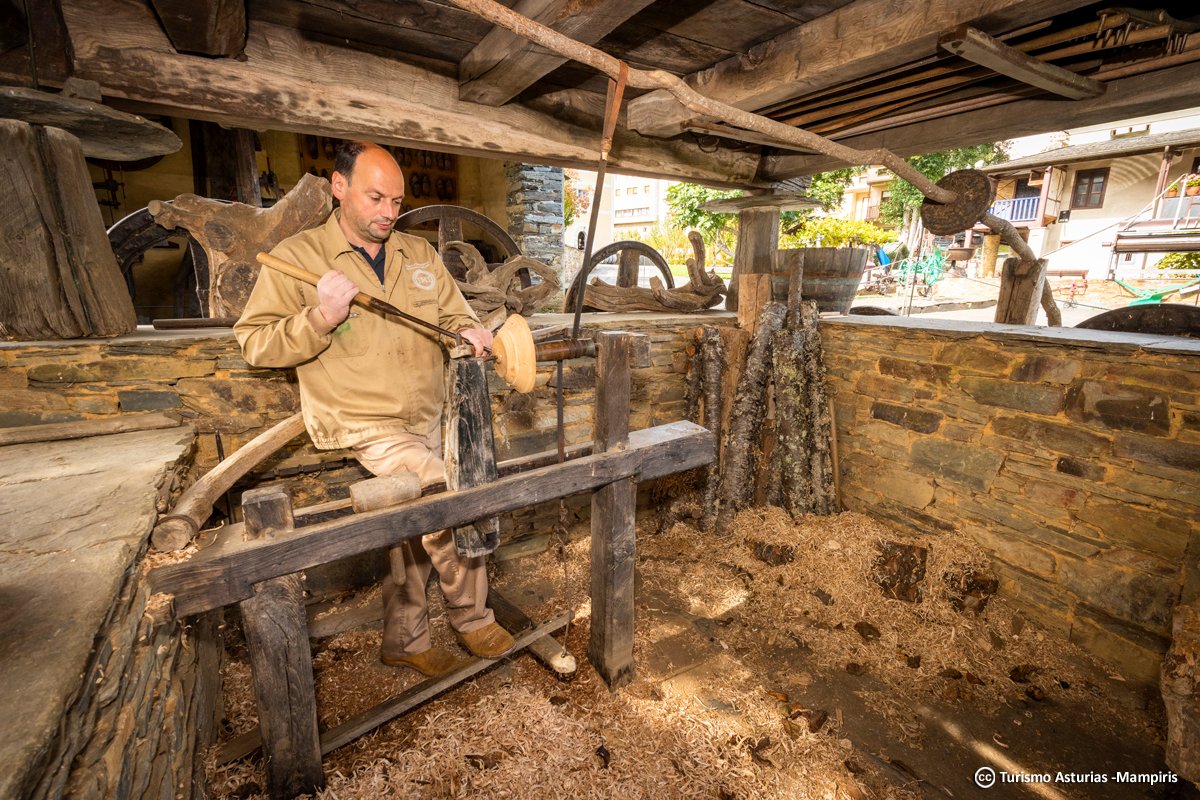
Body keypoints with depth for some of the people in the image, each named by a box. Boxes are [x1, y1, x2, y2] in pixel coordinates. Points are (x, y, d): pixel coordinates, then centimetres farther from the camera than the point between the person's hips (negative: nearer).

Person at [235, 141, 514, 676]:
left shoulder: (420, 254, 11)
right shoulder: (298, 257, -3)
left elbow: (451, 312, 16)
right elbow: (254, 343, -4)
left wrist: (468, 331, -8)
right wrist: (319, 319, -22)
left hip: (425, 419, 6)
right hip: (363, 423, -5)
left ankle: (405, 640, 36)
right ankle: (472, 618, 6)